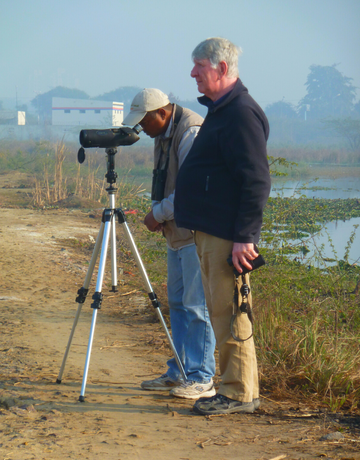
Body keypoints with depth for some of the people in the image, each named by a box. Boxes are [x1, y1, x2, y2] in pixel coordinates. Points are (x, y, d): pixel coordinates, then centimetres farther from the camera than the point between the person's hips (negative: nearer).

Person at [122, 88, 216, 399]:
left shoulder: (191, 133, -18)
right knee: (178, 303, 14)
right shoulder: (164, 135, 13)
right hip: (177, 234, 10)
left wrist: (159, 213, -15)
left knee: (197, 305, -7)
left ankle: (202, 379, -1)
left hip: (198, 234, -10)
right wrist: (157, 211, 5)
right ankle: (179, 373, 23)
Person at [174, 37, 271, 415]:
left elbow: (256, 182, -21)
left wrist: (243, 236, -24)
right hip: (209, 232, 11)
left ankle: (240, 393, 3)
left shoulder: (242, 114, -15)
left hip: (228, 237, -10)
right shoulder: (219, 110, 17)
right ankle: (238, 388, 21)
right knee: (221, 312, 13)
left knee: (230, 314, -5)